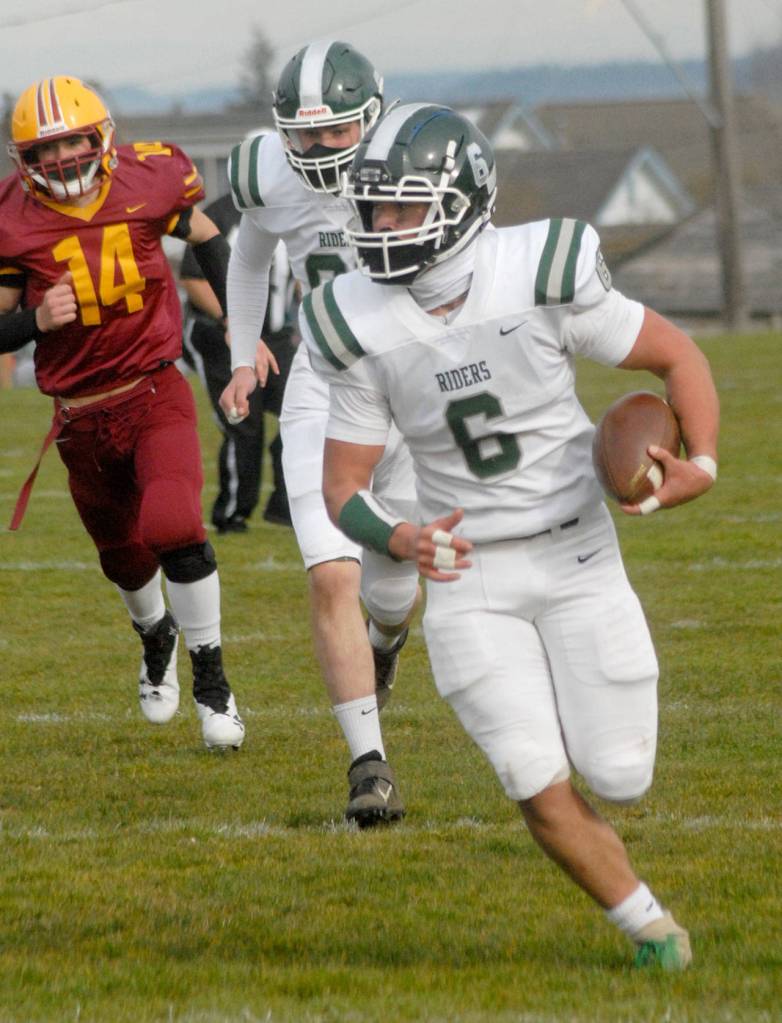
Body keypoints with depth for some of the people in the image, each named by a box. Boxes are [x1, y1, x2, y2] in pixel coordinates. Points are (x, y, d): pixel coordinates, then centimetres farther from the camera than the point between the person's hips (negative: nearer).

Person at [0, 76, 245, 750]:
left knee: (174, 529, -23)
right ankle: (156, 637, 54)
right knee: (123, 555, 18)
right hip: (82, 417, 2)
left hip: (155, 395, -2)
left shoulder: (146, 181, -7)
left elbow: (206, 238, 13)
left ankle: (212, 682, -6)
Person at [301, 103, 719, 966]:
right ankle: (647, 923, 14)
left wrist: (701, 465, -20)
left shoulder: (545, 281, -16)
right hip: (468, 577, 1)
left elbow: (677, 355, -3)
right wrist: (399, 541, -26)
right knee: (543, 795, -10)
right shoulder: (364, 331, -11)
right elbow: (343, 487, -4)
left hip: (576, 558, -1)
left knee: (618, 780, -2)